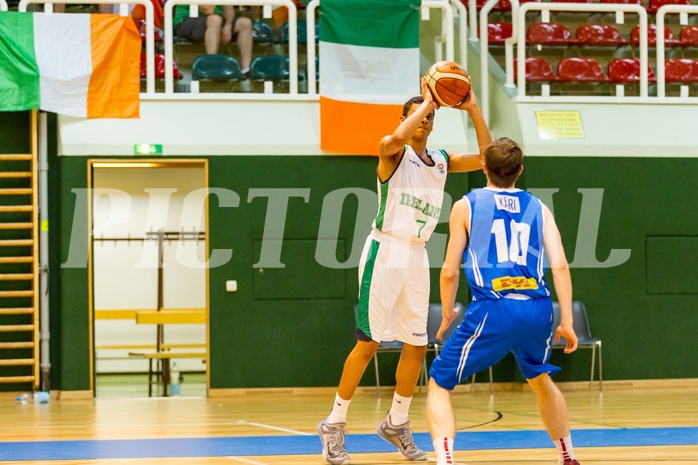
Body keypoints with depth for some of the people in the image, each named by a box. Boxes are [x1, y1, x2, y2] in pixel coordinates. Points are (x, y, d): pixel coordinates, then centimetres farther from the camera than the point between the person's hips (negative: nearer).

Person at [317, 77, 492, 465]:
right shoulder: (393, 151, -7)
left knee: (416, 345, 8)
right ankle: (334, 425, 0)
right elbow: (397, 137, -31)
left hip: (416, 256, 7)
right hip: (385, 250, -7)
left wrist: (473, 110, -1)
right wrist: (427, 101, -21)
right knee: (369, 342, -8)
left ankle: (396, 424, 23)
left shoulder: (442, 160, 12)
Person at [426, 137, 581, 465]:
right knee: (541, 380, 32)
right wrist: (566, 322, 9)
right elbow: (560, 265, 6)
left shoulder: (466, 206, 10)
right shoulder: (538, 208, 17)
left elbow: (450, 271, 8)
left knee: (439, 384, 8)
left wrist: (447, 314, 23)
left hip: (493, 310, -4)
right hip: (538, 309, 4)